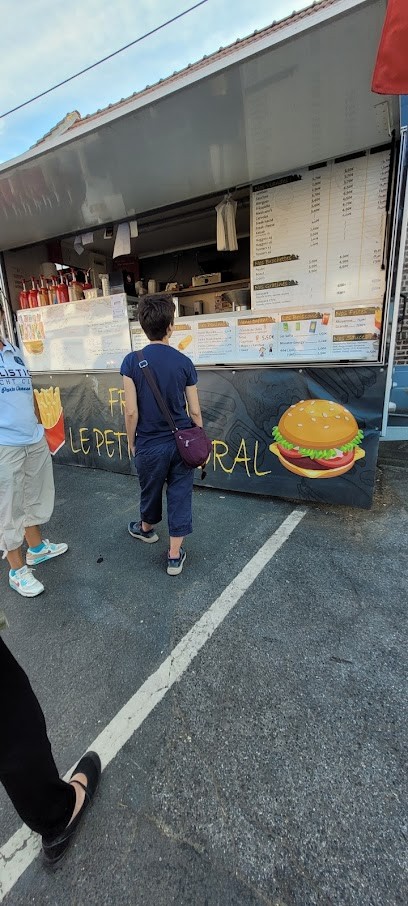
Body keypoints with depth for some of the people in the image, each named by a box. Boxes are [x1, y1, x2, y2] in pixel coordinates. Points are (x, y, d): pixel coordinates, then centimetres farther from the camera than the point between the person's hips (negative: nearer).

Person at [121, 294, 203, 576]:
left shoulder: (132, 361, -10)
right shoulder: (184, 362, -5)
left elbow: (131, 411, -12)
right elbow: (195, 411, -2)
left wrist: (131, 442, 4)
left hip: (149, 444, 0)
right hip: (182, 441, 1)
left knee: (150, 491, 22)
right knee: (180, 495, 10)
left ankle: (147, 529, 51)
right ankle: (175, 556, 20)